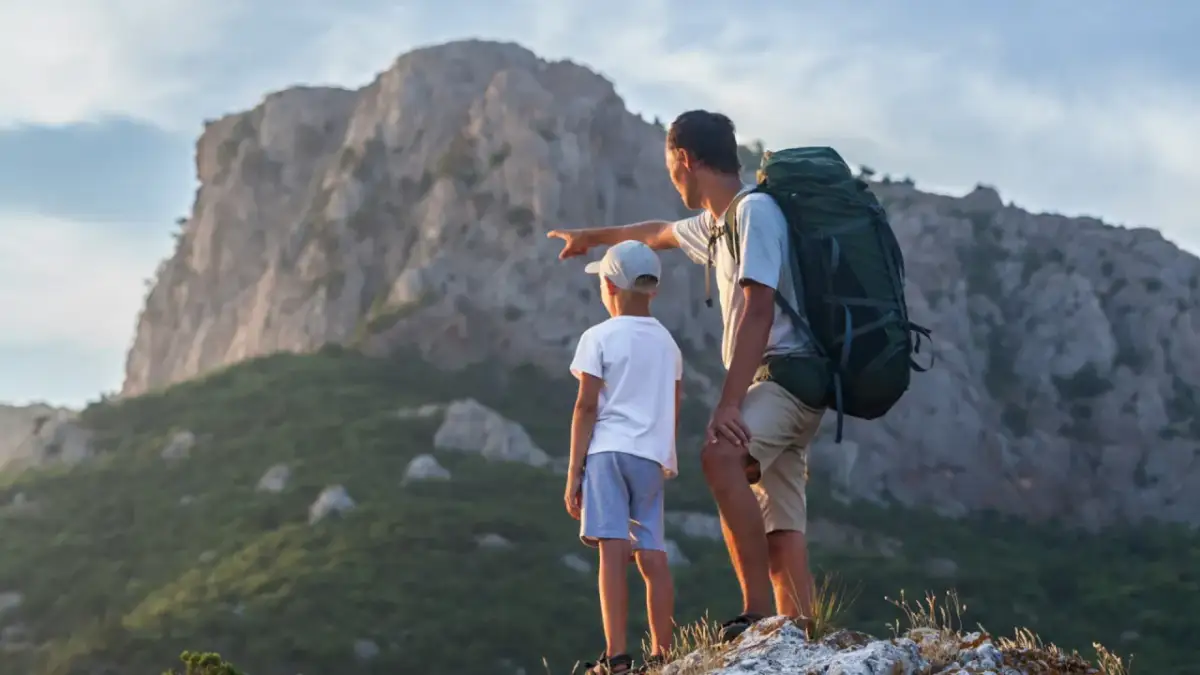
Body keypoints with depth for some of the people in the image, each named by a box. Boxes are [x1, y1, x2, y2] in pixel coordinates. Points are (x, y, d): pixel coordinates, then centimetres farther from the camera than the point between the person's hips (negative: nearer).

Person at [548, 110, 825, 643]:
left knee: (720, 456, -34)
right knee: (780, 534, 0)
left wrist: (728, 402, -27)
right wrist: (593, 237, 58)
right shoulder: (715, 224, 20)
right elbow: (659, 234, 41)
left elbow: (758, 310, -20)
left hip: (789, 374, -10)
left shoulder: (754, 210, -9)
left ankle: (758, 614, -35)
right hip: (773, 385, 10)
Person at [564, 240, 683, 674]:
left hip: (609, 451, -5)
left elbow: (586, 407, -5)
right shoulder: (667, 342, 16)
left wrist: (573, 473, -3)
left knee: (612, 551, -10)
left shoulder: (600, 337, -1)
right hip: (653, 456, 5)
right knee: (653, 556, 7)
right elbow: (673, 411, 16)